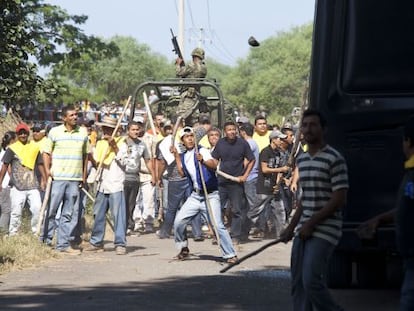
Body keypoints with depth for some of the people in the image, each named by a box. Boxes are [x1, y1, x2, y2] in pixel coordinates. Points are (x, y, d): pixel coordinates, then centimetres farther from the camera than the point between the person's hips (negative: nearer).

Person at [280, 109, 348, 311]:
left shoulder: (334, 159, -11)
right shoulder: (301, 160, 14)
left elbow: (339, 199, -15)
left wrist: (311, 223, -15)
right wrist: (291, 228, 15)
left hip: (324, 231, -8)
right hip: (304, 231, 8)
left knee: (311, 281, -16)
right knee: (298, 283, 6)